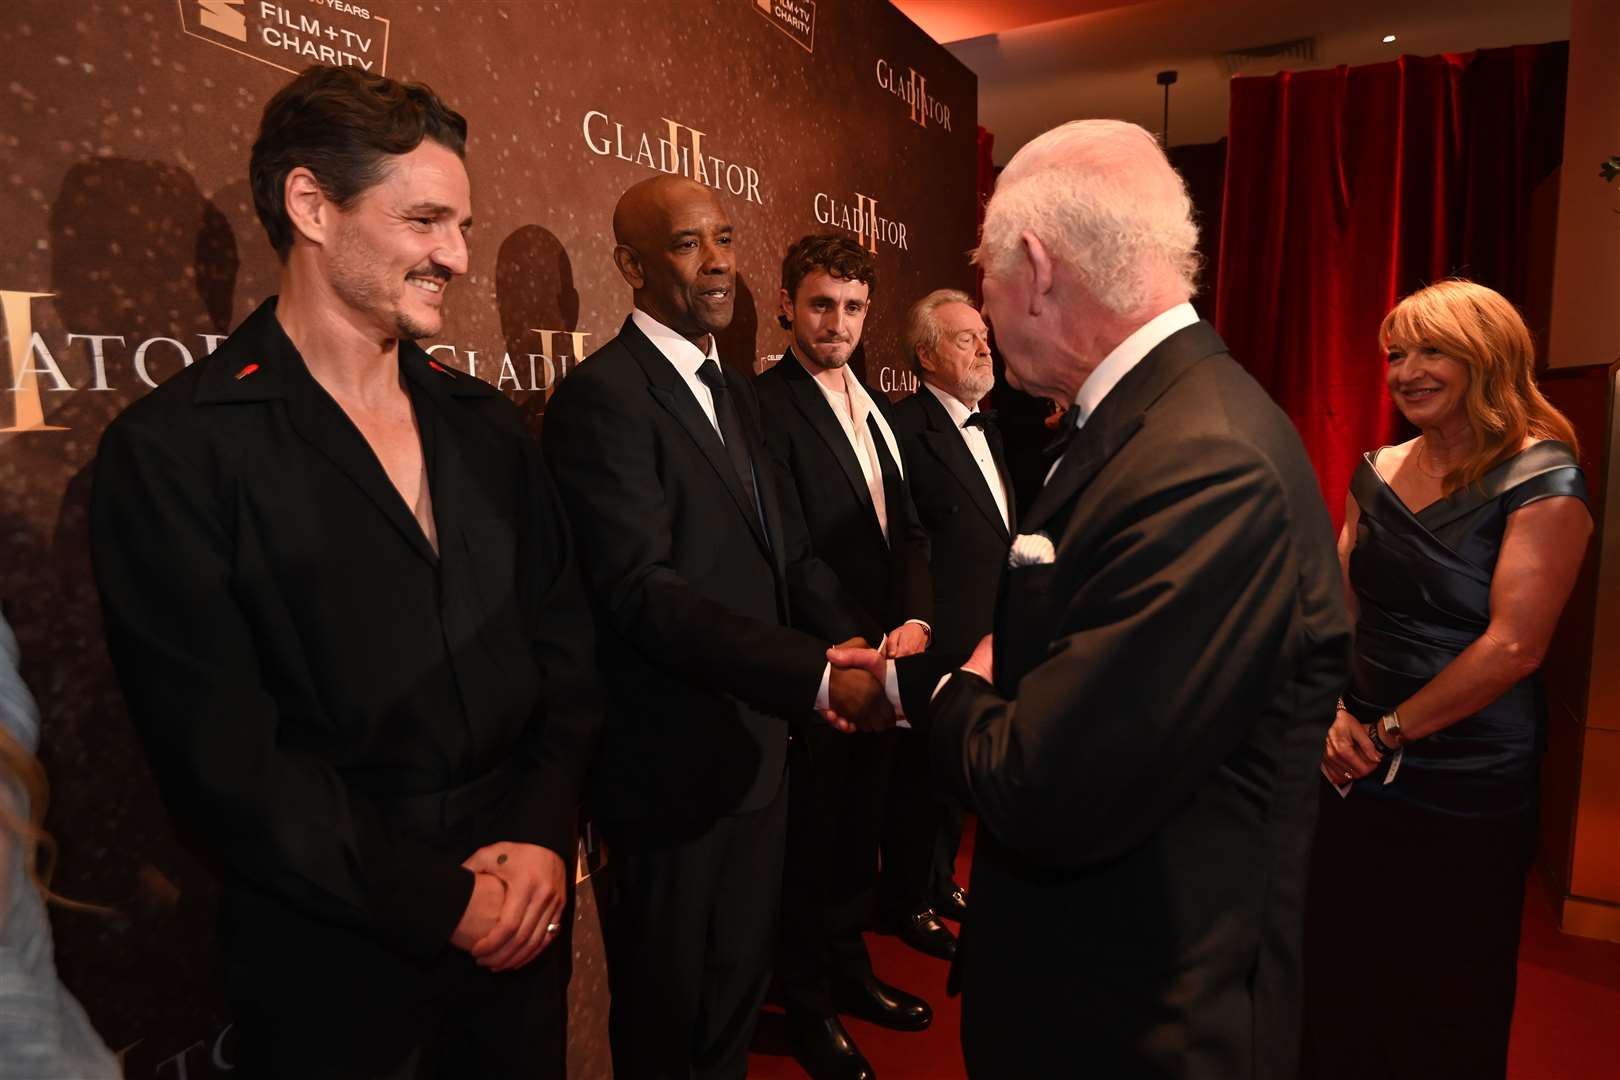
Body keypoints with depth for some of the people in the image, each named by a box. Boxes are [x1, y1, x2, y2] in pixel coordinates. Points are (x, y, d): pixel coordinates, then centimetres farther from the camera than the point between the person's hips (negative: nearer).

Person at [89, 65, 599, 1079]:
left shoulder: (485, 424, 4)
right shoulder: (171, 449, -11)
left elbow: (563, 640, 3)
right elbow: (222, 746, -14)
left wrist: (543, 837, -8)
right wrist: (439, 901, -13)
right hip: (336, 955, -4)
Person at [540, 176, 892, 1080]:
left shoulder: (737, 394, 10)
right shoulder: (603, 397, -17)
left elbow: (787, 551, 7)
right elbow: (644, 592, -26)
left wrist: (859, 646, -10)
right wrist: (818, 677, -31)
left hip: (759, 749, 8)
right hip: (674, 769, -8)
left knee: (741, 987, 26)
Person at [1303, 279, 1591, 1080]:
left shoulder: (1542, 483, -10)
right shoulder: (1379, 472, 6)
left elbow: (1513, 645, -17)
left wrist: (1387, 730, -15)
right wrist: (1332, 712, -8)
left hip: (1468, 794, -5)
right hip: (1355, 776, 5)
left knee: (1447, 1016, 13)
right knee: (1337, 993, 16)